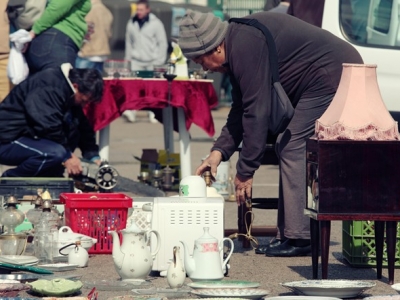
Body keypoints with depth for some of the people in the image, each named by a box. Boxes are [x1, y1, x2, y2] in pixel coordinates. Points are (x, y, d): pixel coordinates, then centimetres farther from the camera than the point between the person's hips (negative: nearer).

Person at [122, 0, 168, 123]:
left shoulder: (156, 23, -2)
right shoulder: (131, 23, 8)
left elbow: (163, 43, -1)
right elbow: (129, 42, 15)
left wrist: (159, 61, -6)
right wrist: (128, 58, 10)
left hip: (152, 62, -2)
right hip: (136, 61, 2)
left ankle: (153, 114, 8)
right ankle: (131, 111, -20)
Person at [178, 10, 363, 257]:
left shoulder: (245, 47, -21)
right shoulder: (236, 44, 13)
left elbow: (256, 111, -20)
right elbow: (241, 108, 20)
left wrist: (245, 171, -14)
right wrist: (219, 151, 9)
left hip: (333, 77, -11)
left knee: (293, 148, -12)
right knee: (287, 147, 13)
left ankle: (300, 238, -12)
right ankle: (290, 235, 14)